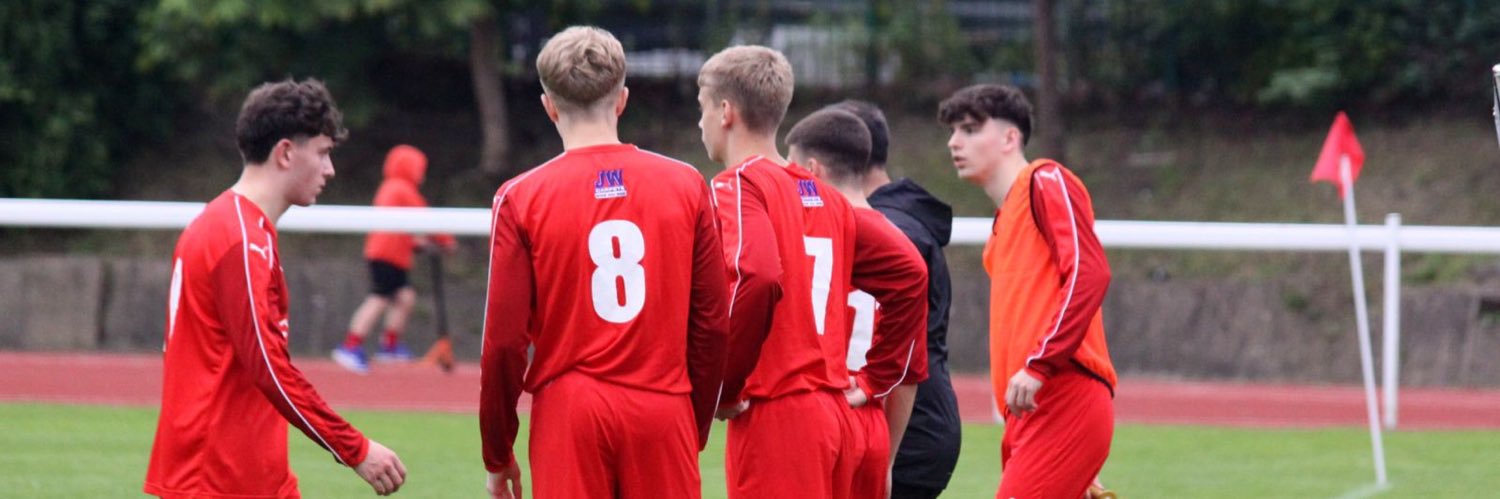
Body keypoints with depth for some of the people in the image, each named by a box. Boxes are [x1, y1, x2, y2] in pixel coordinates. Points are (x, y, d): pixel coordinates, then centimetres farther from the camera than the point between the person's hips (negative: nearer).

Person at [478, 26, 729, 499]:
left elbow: (504, 339, -3)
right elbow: (714, 321, 4)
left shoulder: (522, 198, -2)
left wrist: (498, 455, 8)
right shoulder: (686, 185, 3)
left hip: (568, 412, -1)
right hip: (663, 412, 1)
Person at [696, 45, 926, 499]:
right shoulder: (825, 197, 16)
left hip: (773, 414, -8)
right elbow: (909, 275, 18)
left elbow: (757, 278, -24)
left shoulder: (736, 185, -7)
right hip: (837, 416, 8)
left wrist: (724, 387, -13)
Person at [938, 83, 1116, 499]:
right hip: (1032, 415, 9)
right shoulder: (1003, 224, 24)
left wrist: (1038, 366, -22)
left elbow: (1089, 273, -16)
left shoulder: (1046, 183, -3)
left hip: (1065, 407, -9)